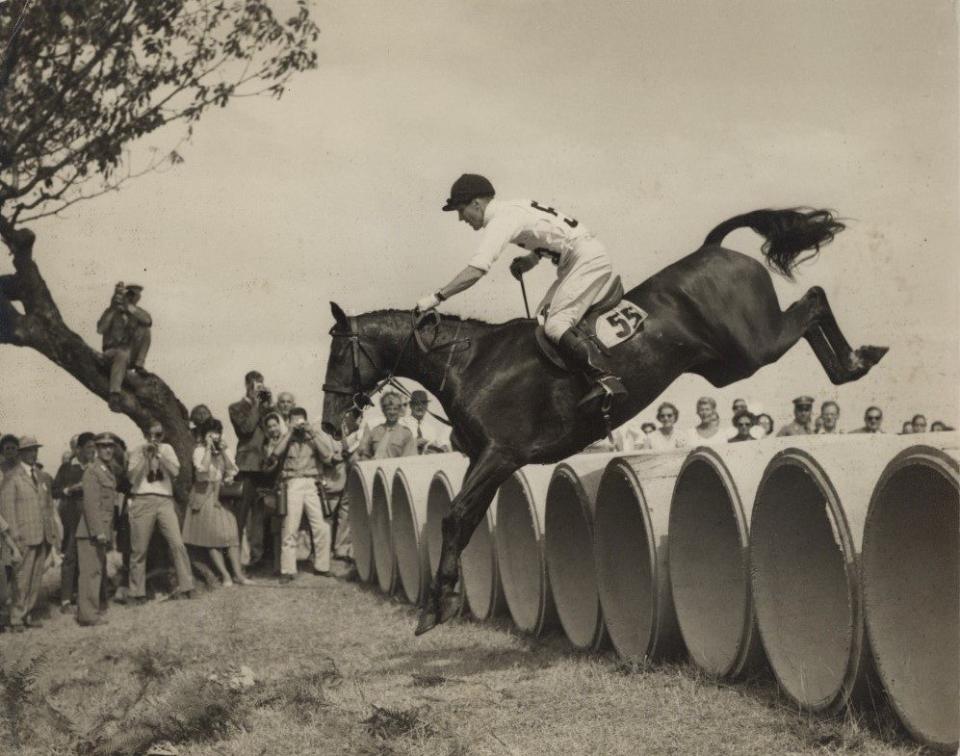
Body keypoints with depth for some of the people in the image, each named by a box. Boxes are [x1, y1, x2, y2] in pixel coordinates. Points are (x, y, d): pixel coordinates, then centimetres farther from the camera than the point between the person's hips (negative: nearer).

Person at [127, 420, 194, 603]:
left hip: (165, 501, 1)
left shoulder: (167, 449, 14)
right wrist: (146, 457, -8)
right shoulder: (138, 451, 9)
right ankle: (137, 593, 8)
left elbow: (175, 471, -1)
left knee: (177, 543, -10)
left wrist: (159, 454, -8)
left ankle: (185, 588, -7)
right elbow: (133, 478, -2)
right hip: (142, 501, -1)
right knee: (139, 549, -1)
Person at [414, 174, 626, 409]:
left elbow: (476, 270, -24)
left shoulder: (500, 220, -14)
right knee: (544, 317, 9)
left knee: (554, 326, -18)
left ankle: (605, 379, -29)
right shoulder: (513, 208, 15)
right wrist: (530, 260, 11)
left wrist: (436, 297, -21)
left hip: (587, 259, -10)